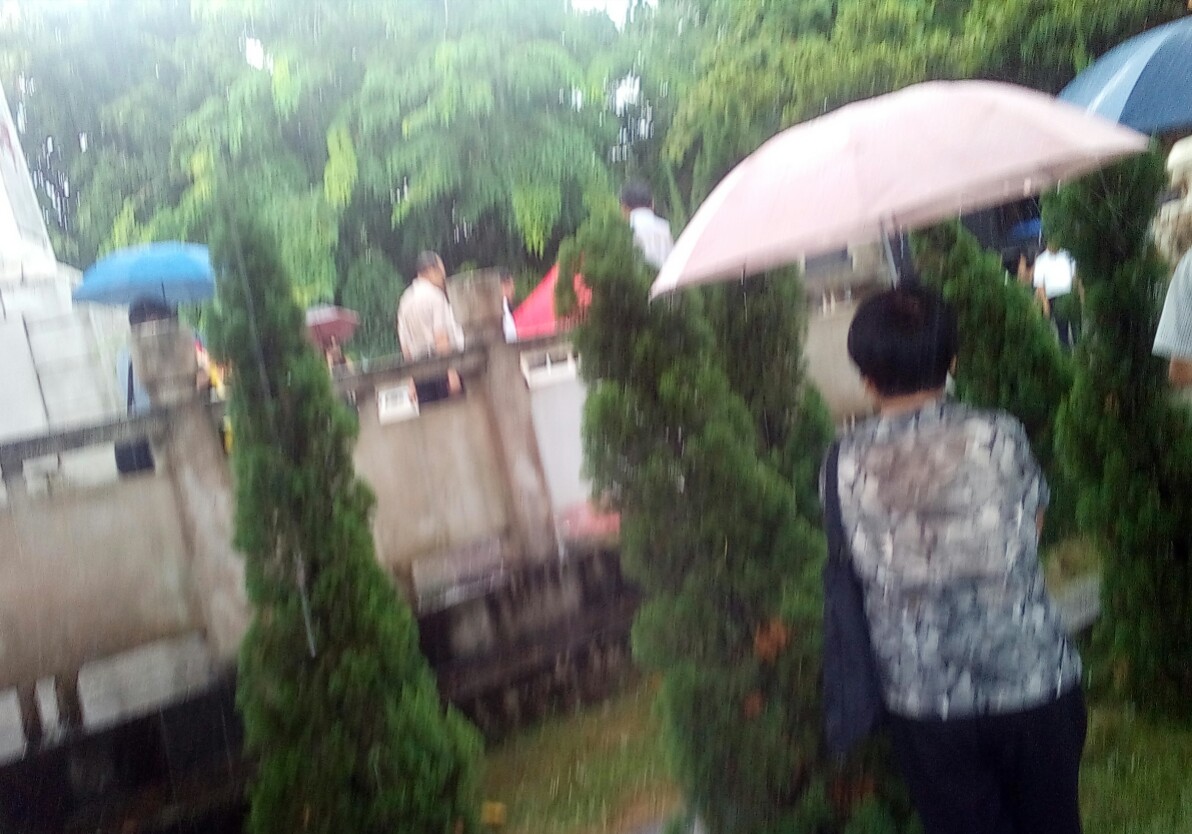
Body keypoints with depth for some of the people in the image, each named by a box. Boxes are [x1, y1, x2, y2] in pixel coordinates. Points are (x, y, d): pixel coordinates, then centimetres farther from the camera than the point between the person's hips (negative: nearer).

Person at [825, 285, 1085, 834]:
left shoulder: (845, 463, -8)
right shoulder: (999, 435, -8)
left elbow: (861, 559, 1)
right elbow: (1033, 525, 5)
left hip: (923, 702, 0)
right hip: (1034, 685, 0)